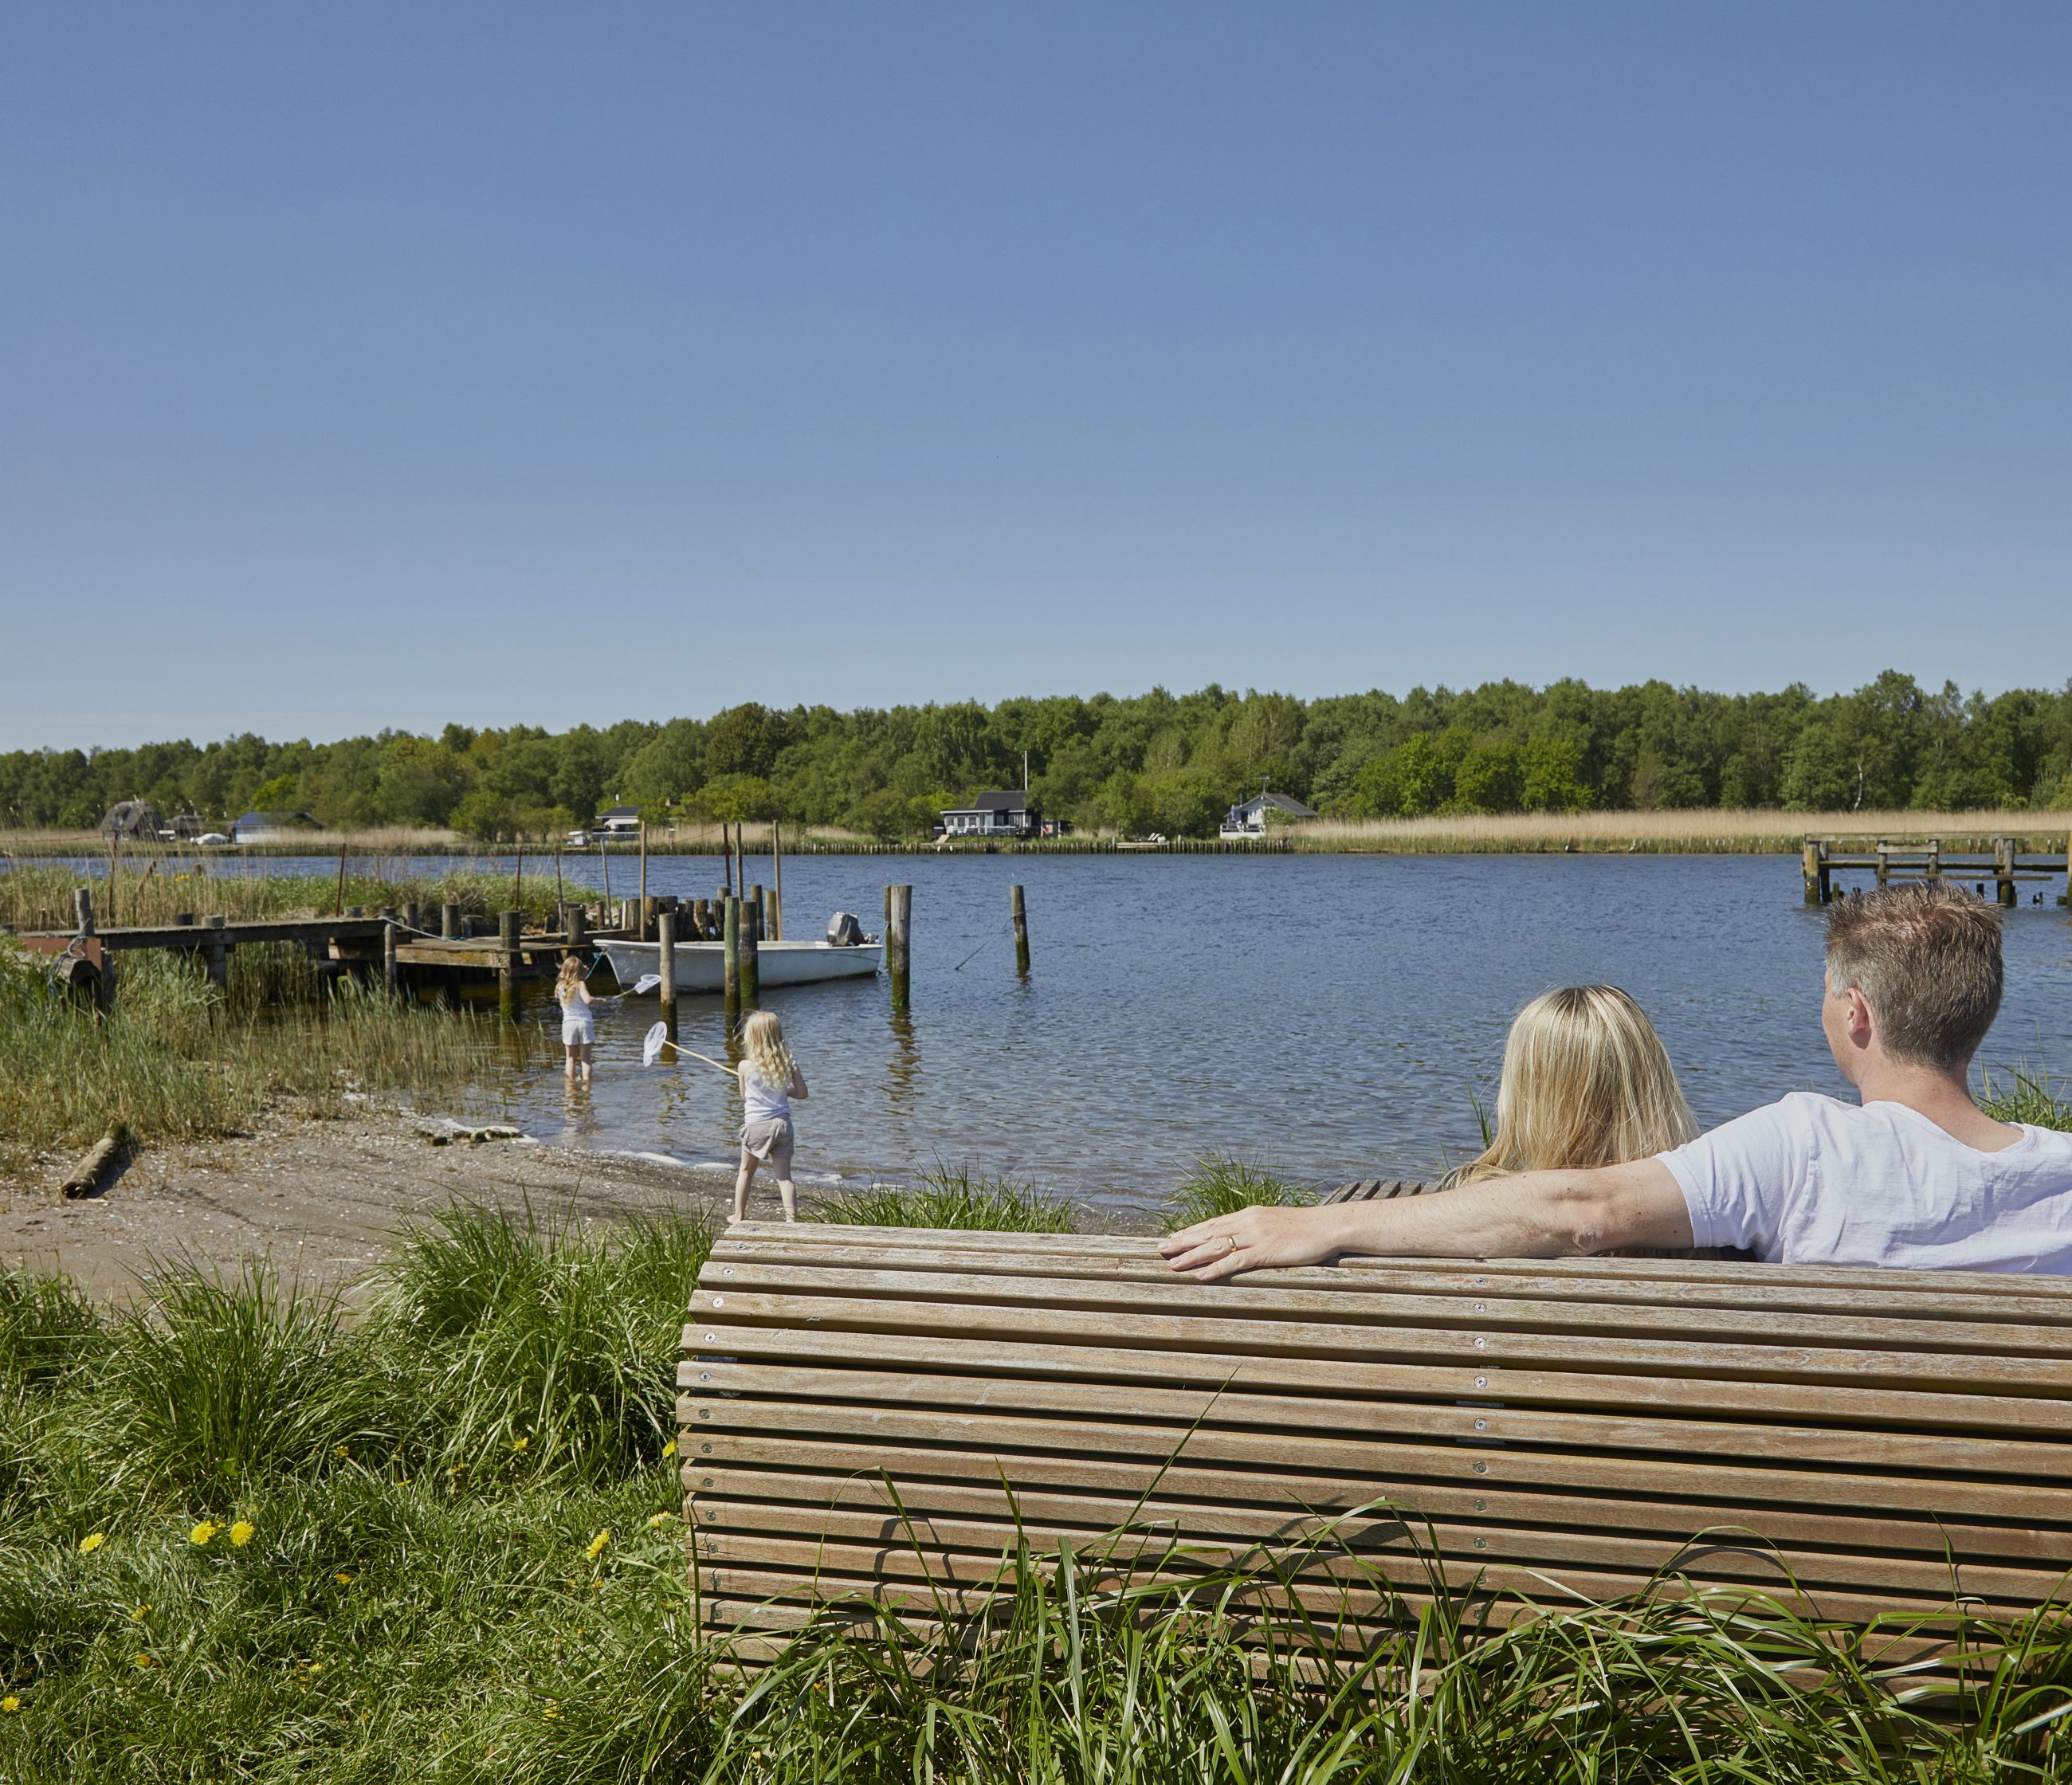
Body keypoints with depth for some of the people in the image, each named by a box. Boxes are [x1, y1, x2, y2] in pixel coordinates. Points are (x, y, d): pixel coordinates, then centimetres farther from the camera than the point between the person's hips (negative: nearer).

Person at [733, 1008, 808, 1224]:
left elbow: (745, 1097, 3)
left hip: (755, 1125, -2)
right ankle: (792, 1218, -5)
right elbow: (802, 1092, 3)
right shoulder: (789, 1062, -4)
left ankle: (739, 1216, 26)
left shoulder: (746, 1066, -11)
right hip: (782, 1123, 2)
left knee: (746, 1171, 17)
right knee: (784, 1175, 4)